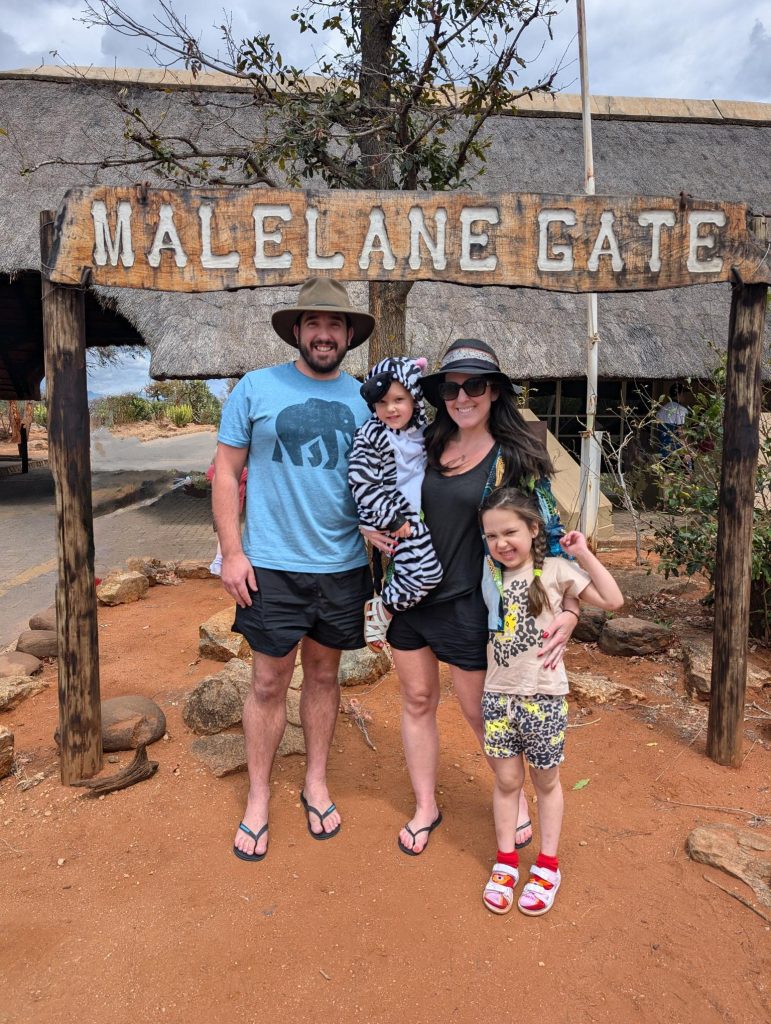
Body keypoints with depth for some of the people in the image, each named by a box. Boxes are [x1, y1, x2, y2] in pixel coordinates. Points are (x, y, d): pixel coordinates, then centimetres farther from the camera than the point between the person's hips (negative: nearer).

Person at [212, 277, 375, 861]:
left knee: (323, 674, 16)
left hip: (343, 566, 3)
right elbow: (226, 472, -1)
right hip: (272, 566, -2)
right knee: (269, 683, 6)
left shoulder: (363, 398, 5)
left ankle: (317, 784, 34)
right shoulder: (257, 388, -2)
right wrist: (232, 551, -8)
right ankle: (258, 798, 25)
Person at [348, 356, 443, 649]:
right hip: (397, 517, -7)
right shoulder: (370, 435, -15)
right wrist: (393, 519, -19)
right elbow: (362, 484, -19)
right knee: (427, 572, -14)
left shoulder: (422, 429, 5)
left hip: (419, 513, 7)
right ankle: (378, 611, 1)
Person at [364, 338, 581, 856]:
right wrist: (370, 526, -6)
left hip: (466, 605, -4)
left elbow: (552, 533, -11)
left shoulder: (514, 459, -9)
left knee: (481, 712, 11)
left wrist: (570, 609, -24)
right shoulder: (424, 447, 2)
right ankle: (426, 807, 35)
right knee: (418, 700, 15)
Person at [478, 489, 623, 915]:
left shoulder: (554, 569, -9)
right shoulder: (489, 574, 3)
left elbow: (612, 600, -13)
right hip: (498, 693, 3)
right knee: (506, 780, 12)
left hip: (544, 695, -3)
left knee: (546, 781, 14)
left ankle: (547, 865, 30)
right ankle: (505, 861, 29)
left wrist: (583, 554, -17)